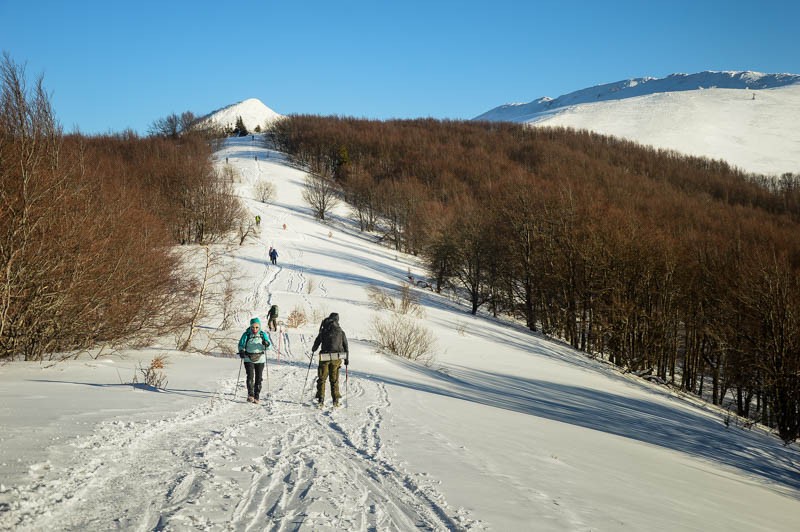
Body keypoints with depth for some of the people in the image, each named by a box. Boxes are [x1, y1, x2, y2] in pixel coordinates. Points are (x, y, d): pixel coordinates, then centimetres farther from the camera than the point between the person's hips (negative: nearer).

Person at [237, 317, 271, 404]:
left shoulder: (263, 335, 1)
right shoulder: (246, 335, -2)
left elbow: (269, 346, -1)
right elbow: (241, 345, 3)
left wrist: (266, 344, -24)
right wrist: (241, 351, -17)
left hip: (260, 359, 2)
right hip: (248, 359, -2)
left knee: (258, 379, 3)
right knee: (250, 376, -17)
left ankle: (256, 397, 11)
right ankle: (250, 395, -18)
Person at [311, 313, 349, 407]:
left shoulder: (323, 331, 0)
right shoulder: (341, 332, 3)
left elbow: (317, 342, 6)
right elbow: (346, 346, 5)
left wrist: (313, 350, 26)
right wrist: (347, 359, 14)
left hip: (324, 357, -1)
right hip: (337, 358, 1)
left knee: (322, 378, 9)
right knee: (334, 379, 11)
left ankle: (321, 399, 4)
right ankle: (335, 400, 9)